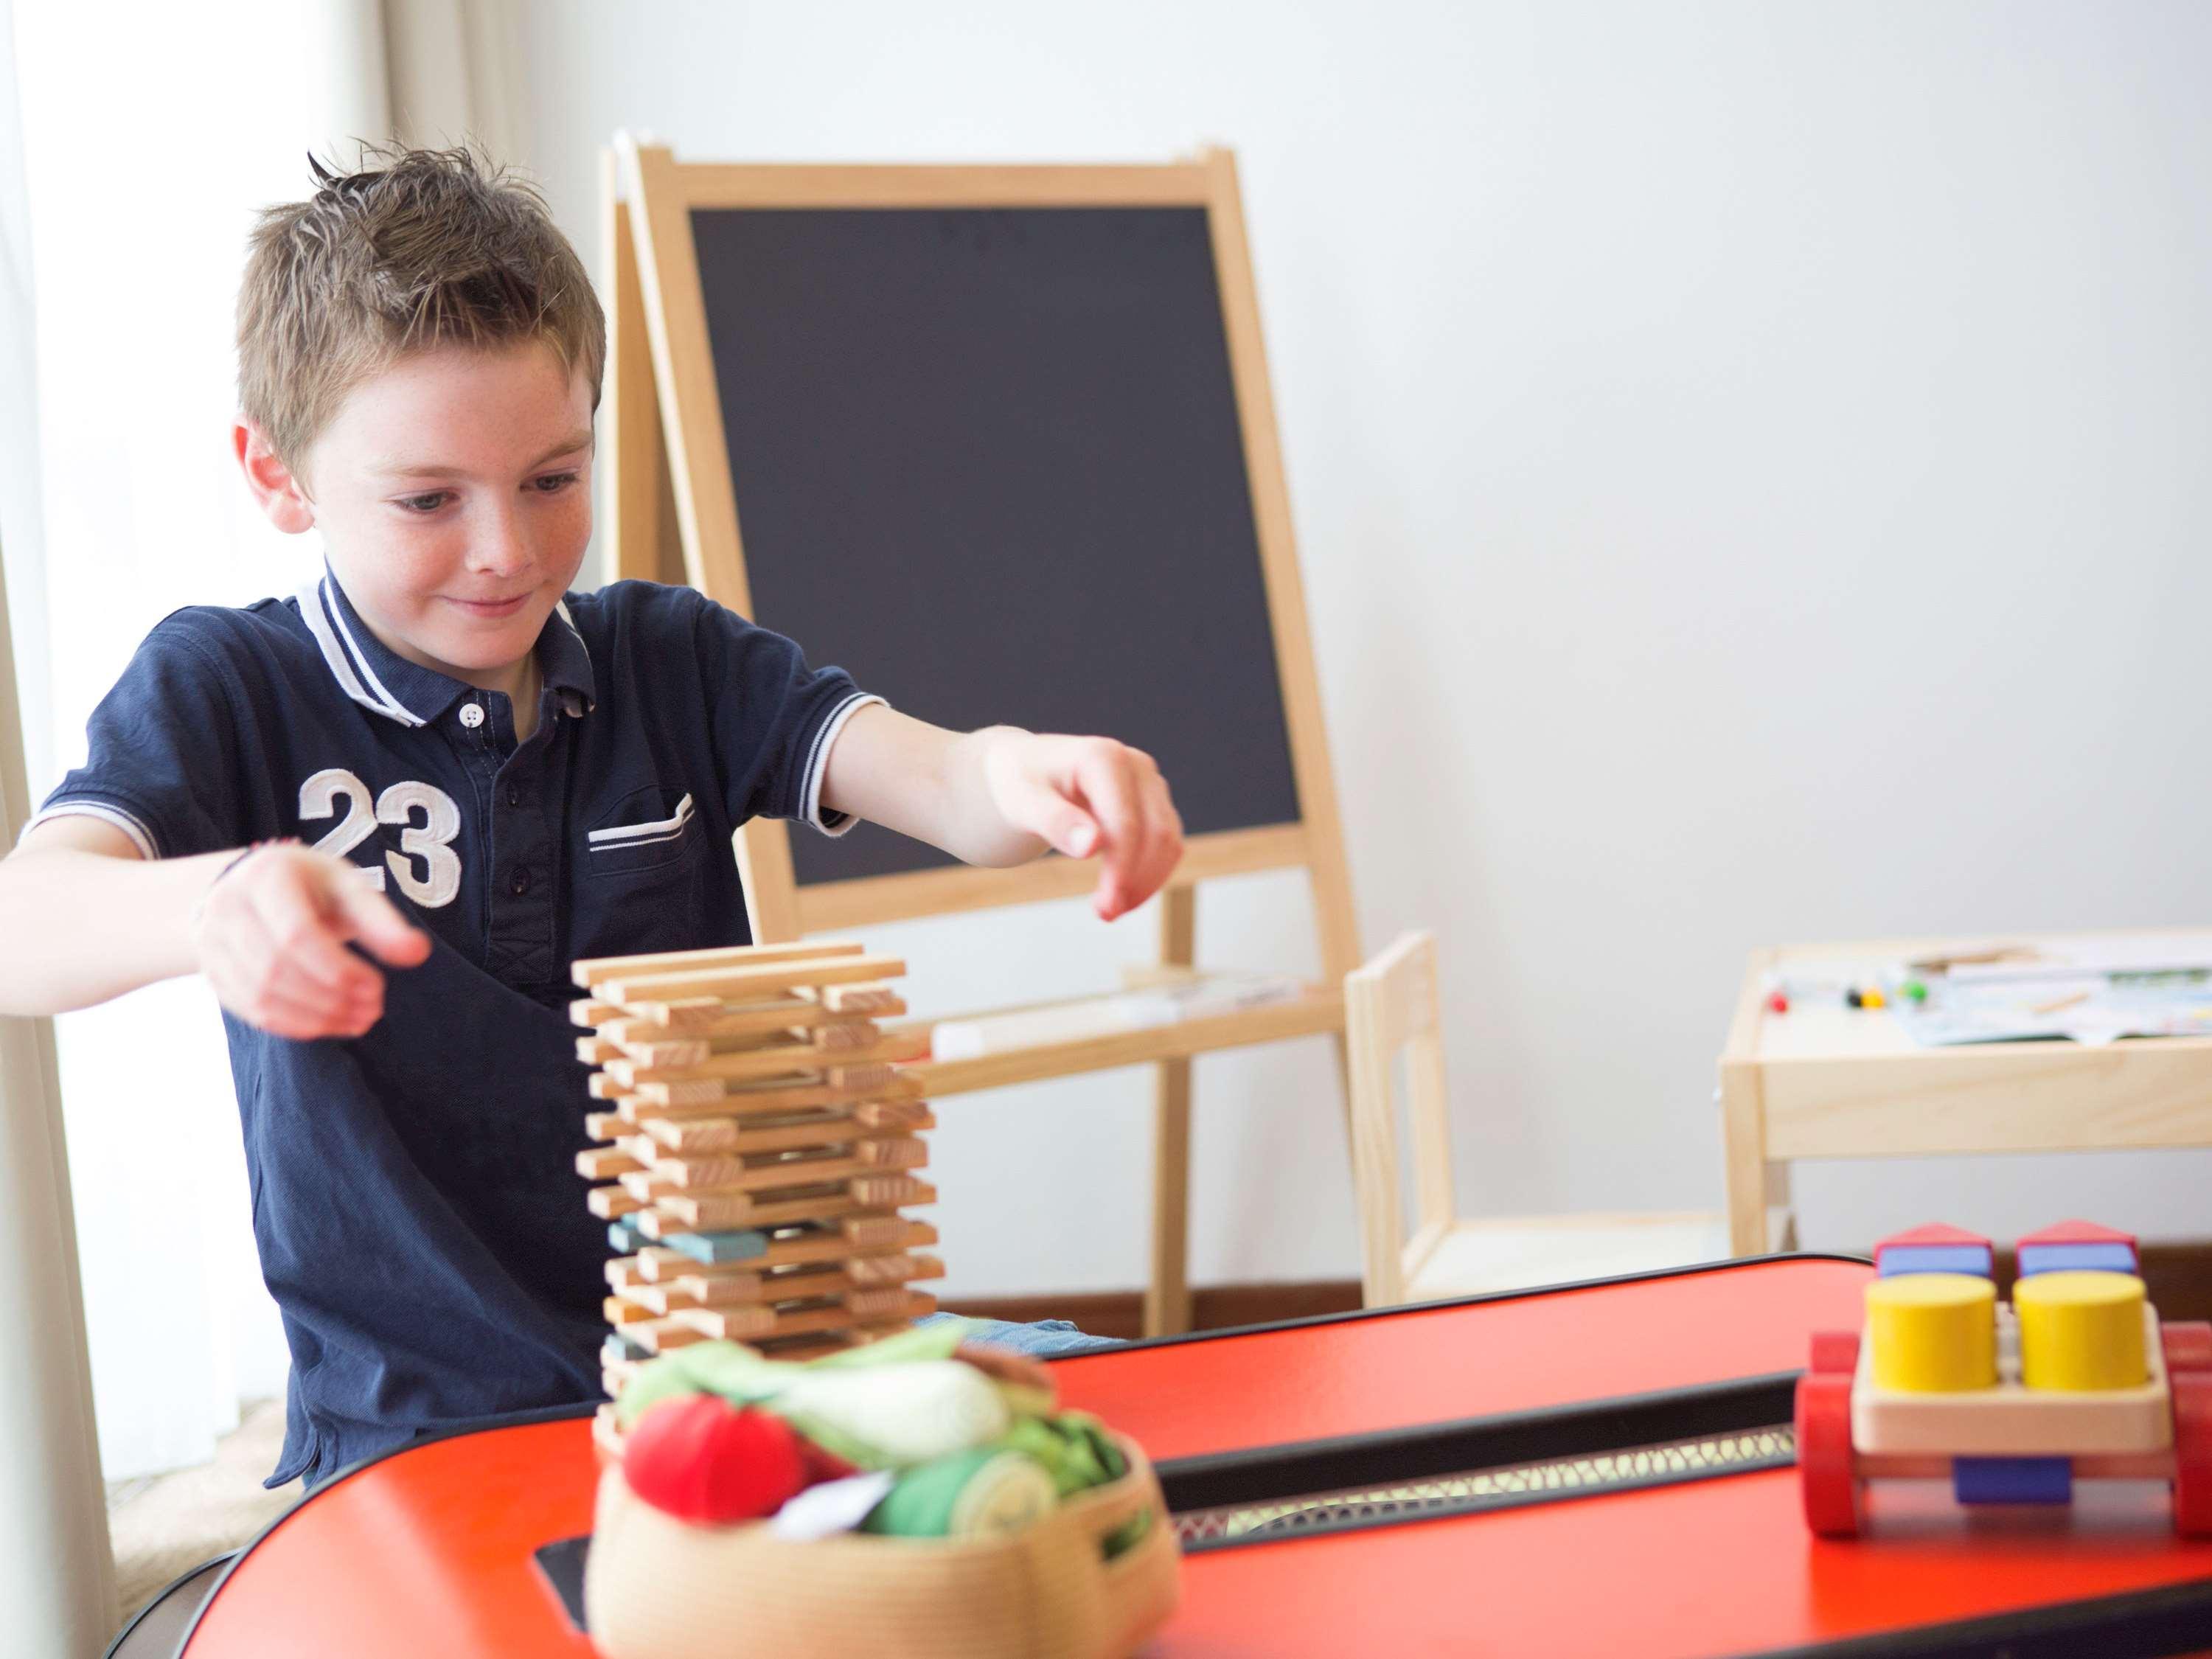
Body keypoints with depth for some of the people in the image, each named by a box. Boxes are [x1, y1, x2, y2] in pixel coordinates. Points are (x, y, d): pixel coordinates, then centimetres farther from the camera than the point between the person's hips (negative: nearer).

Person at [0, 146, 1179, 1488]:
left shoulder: (674, 662, 9)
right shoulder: (226, 691, -1)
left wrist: (1033, 778, -33)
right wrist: (210, 908, -43)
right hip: (419, 1434, -3)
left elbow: (946, 789, -6)